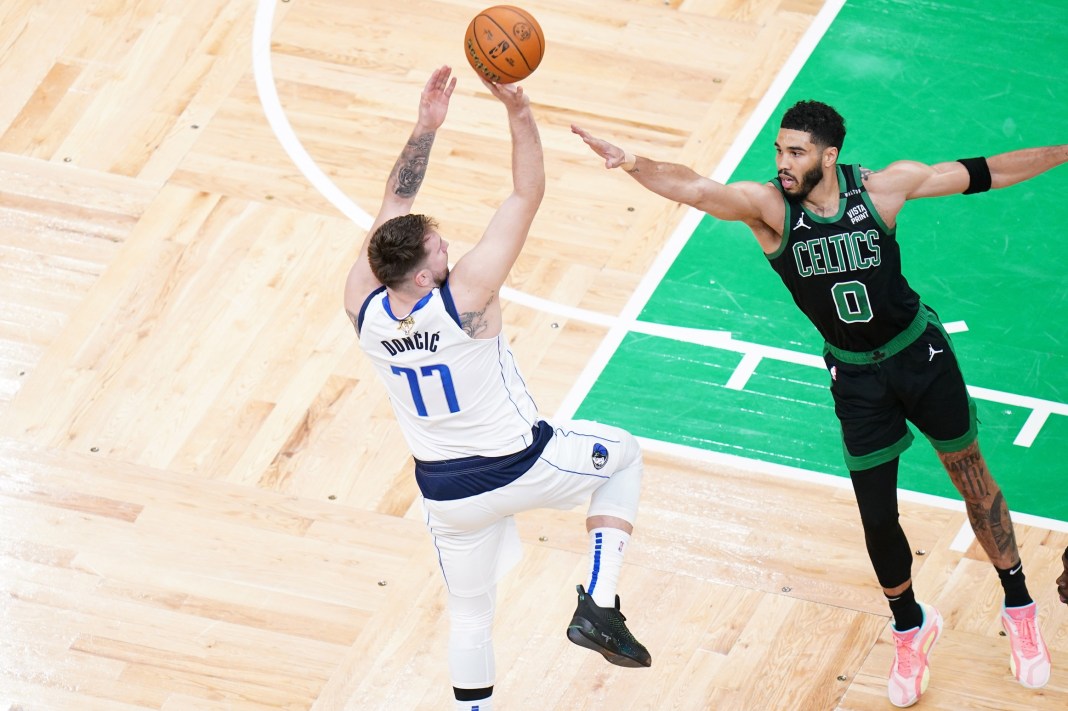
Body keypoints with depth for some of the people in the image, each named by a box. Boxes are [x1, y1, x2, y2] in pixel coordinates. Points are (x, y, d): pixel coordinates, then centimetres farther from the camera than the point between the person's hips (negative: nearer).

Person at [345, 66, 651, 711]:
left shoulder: (363, 307, -14)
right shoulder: (466, 295, -27)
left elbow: (395, 205, -2)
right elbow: (528, 195, -23)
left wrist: (426, 126, -4)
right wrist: (519, 111, -24)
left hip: (447, 492, 4)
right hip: (523, 468, -4)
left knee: (470, 616, 23)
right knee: (623, 453, 24)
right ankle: (599, 606, 12)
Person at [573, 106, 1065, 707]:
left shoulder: (883, 187, -19)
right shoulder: (768, 205, -20)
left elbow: (985, 173, -8)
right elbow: (696, 189, -38)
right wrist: (633, 164, -56)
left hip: (921, 353, 0)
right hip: (856, 376, 0)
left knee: (974, 482, 14)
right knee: (878, 518, 1)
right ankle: (911, 628, 29)